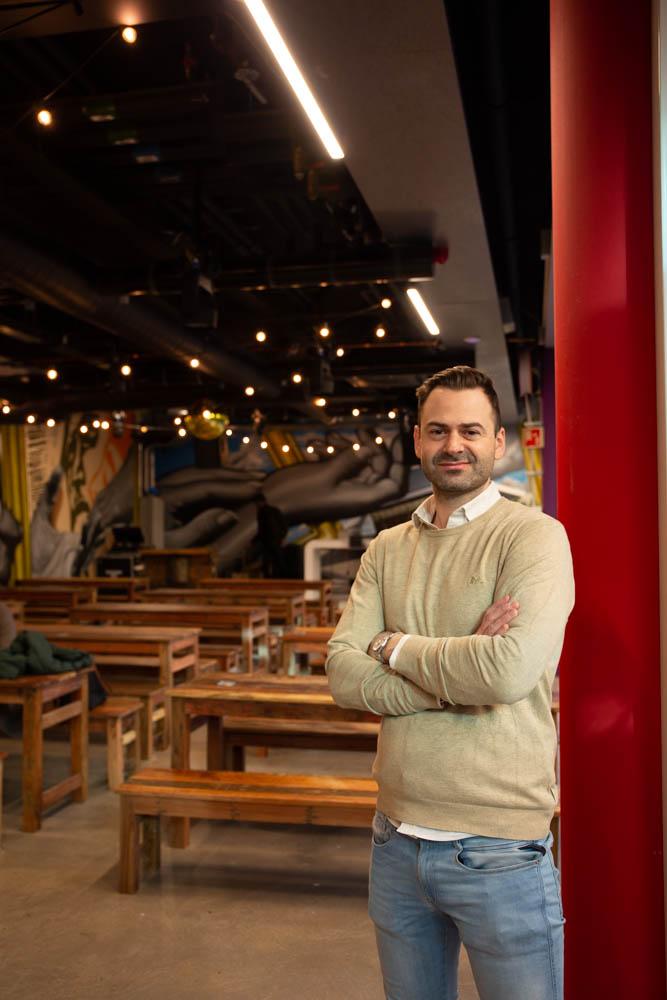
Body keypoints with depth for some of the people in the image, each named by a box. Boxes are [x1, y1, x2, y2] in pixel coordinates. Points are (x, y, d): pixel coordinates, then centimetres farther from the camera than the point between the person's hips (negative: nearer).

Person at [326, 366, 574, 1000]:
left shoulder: (534, 536, -10)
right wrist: (459, 671, -18)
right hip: (396, 840, 5)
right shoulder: (386, 549, 6)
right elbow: (343, 674, -5)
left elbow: (511, 671, -25)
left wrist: (394, 645, -10)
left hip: (497, 850, -5)